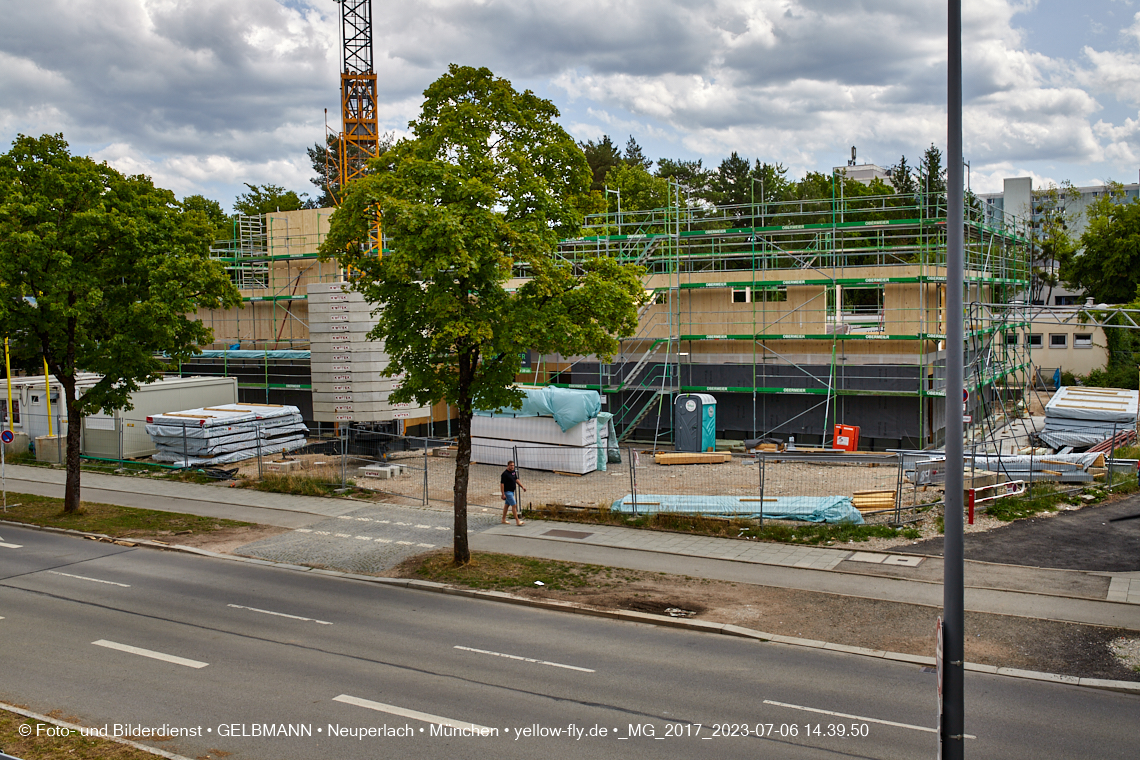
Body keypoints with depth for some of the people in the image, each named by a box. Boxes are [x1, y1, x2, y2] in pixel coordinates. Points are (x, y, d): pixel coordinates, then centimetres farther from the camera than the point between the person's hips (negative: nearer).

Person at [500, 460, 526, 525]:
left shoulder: (513, 472, 7)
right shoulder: (505, 474, -19)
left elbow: (516, 480, 19)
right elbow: (502, 484, -19)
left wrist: (522, 486, 12)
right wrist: (503, 494, -21)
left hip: (512, 491, 9)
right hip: (507, 492, -9)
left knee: (507, 505, 15)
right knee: (514, 505, -11)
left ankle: (503, 520, 24)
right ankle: (517, 521, -10)